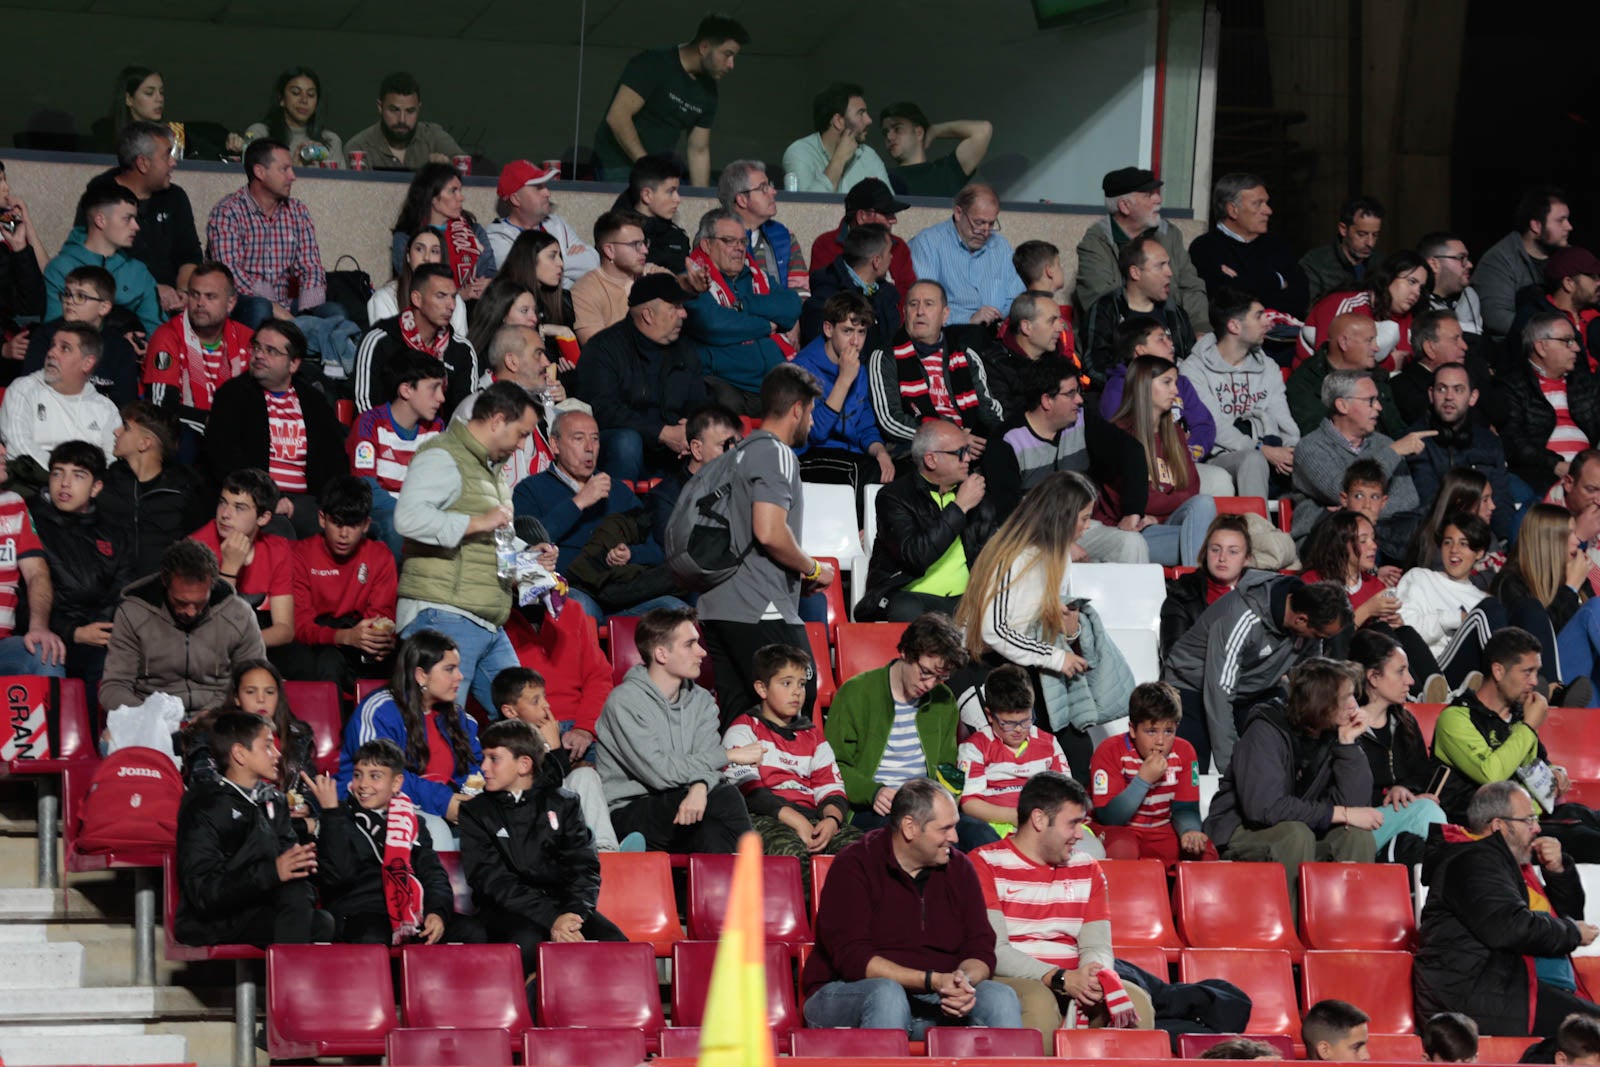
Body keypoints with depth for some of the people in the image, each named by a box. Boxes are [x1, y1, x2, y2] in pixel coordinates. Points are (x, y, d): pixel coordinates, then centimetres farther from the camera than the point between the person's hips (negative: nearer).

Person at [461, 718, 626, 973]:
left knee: (616, 943, -27)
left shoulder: (562, 803, 14)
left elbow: (585, 867, 4)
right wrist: (551, 919, -20)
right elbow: (490, 878, -6)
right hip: (507, 911, -2)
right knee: (525, 942, -37)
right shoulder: (476, 811, 7)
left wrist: (573, 914, -19)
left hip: (564, 905, 2)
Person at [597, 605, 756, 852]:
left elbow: (703, 764, -3)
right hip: (630, 812, -5)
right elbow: (658, 772, -19)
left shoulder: (700, 701, 12)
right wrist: (728, 756, -14)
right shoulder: (624, 701, -10)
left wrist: (699, 787, -30)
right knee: (724, 797, -28)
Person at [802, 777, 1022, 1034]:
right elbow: (851, 958, -15)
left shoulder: (959, 868, 11)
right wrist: (932, 981, -24)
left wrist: (964, 981, -19)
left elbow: (981, 950, 7)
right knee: (887, 994, -38)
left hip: (937, 1001, 4)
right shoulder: (854, 866, -6)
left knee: (1001, 998, -21)